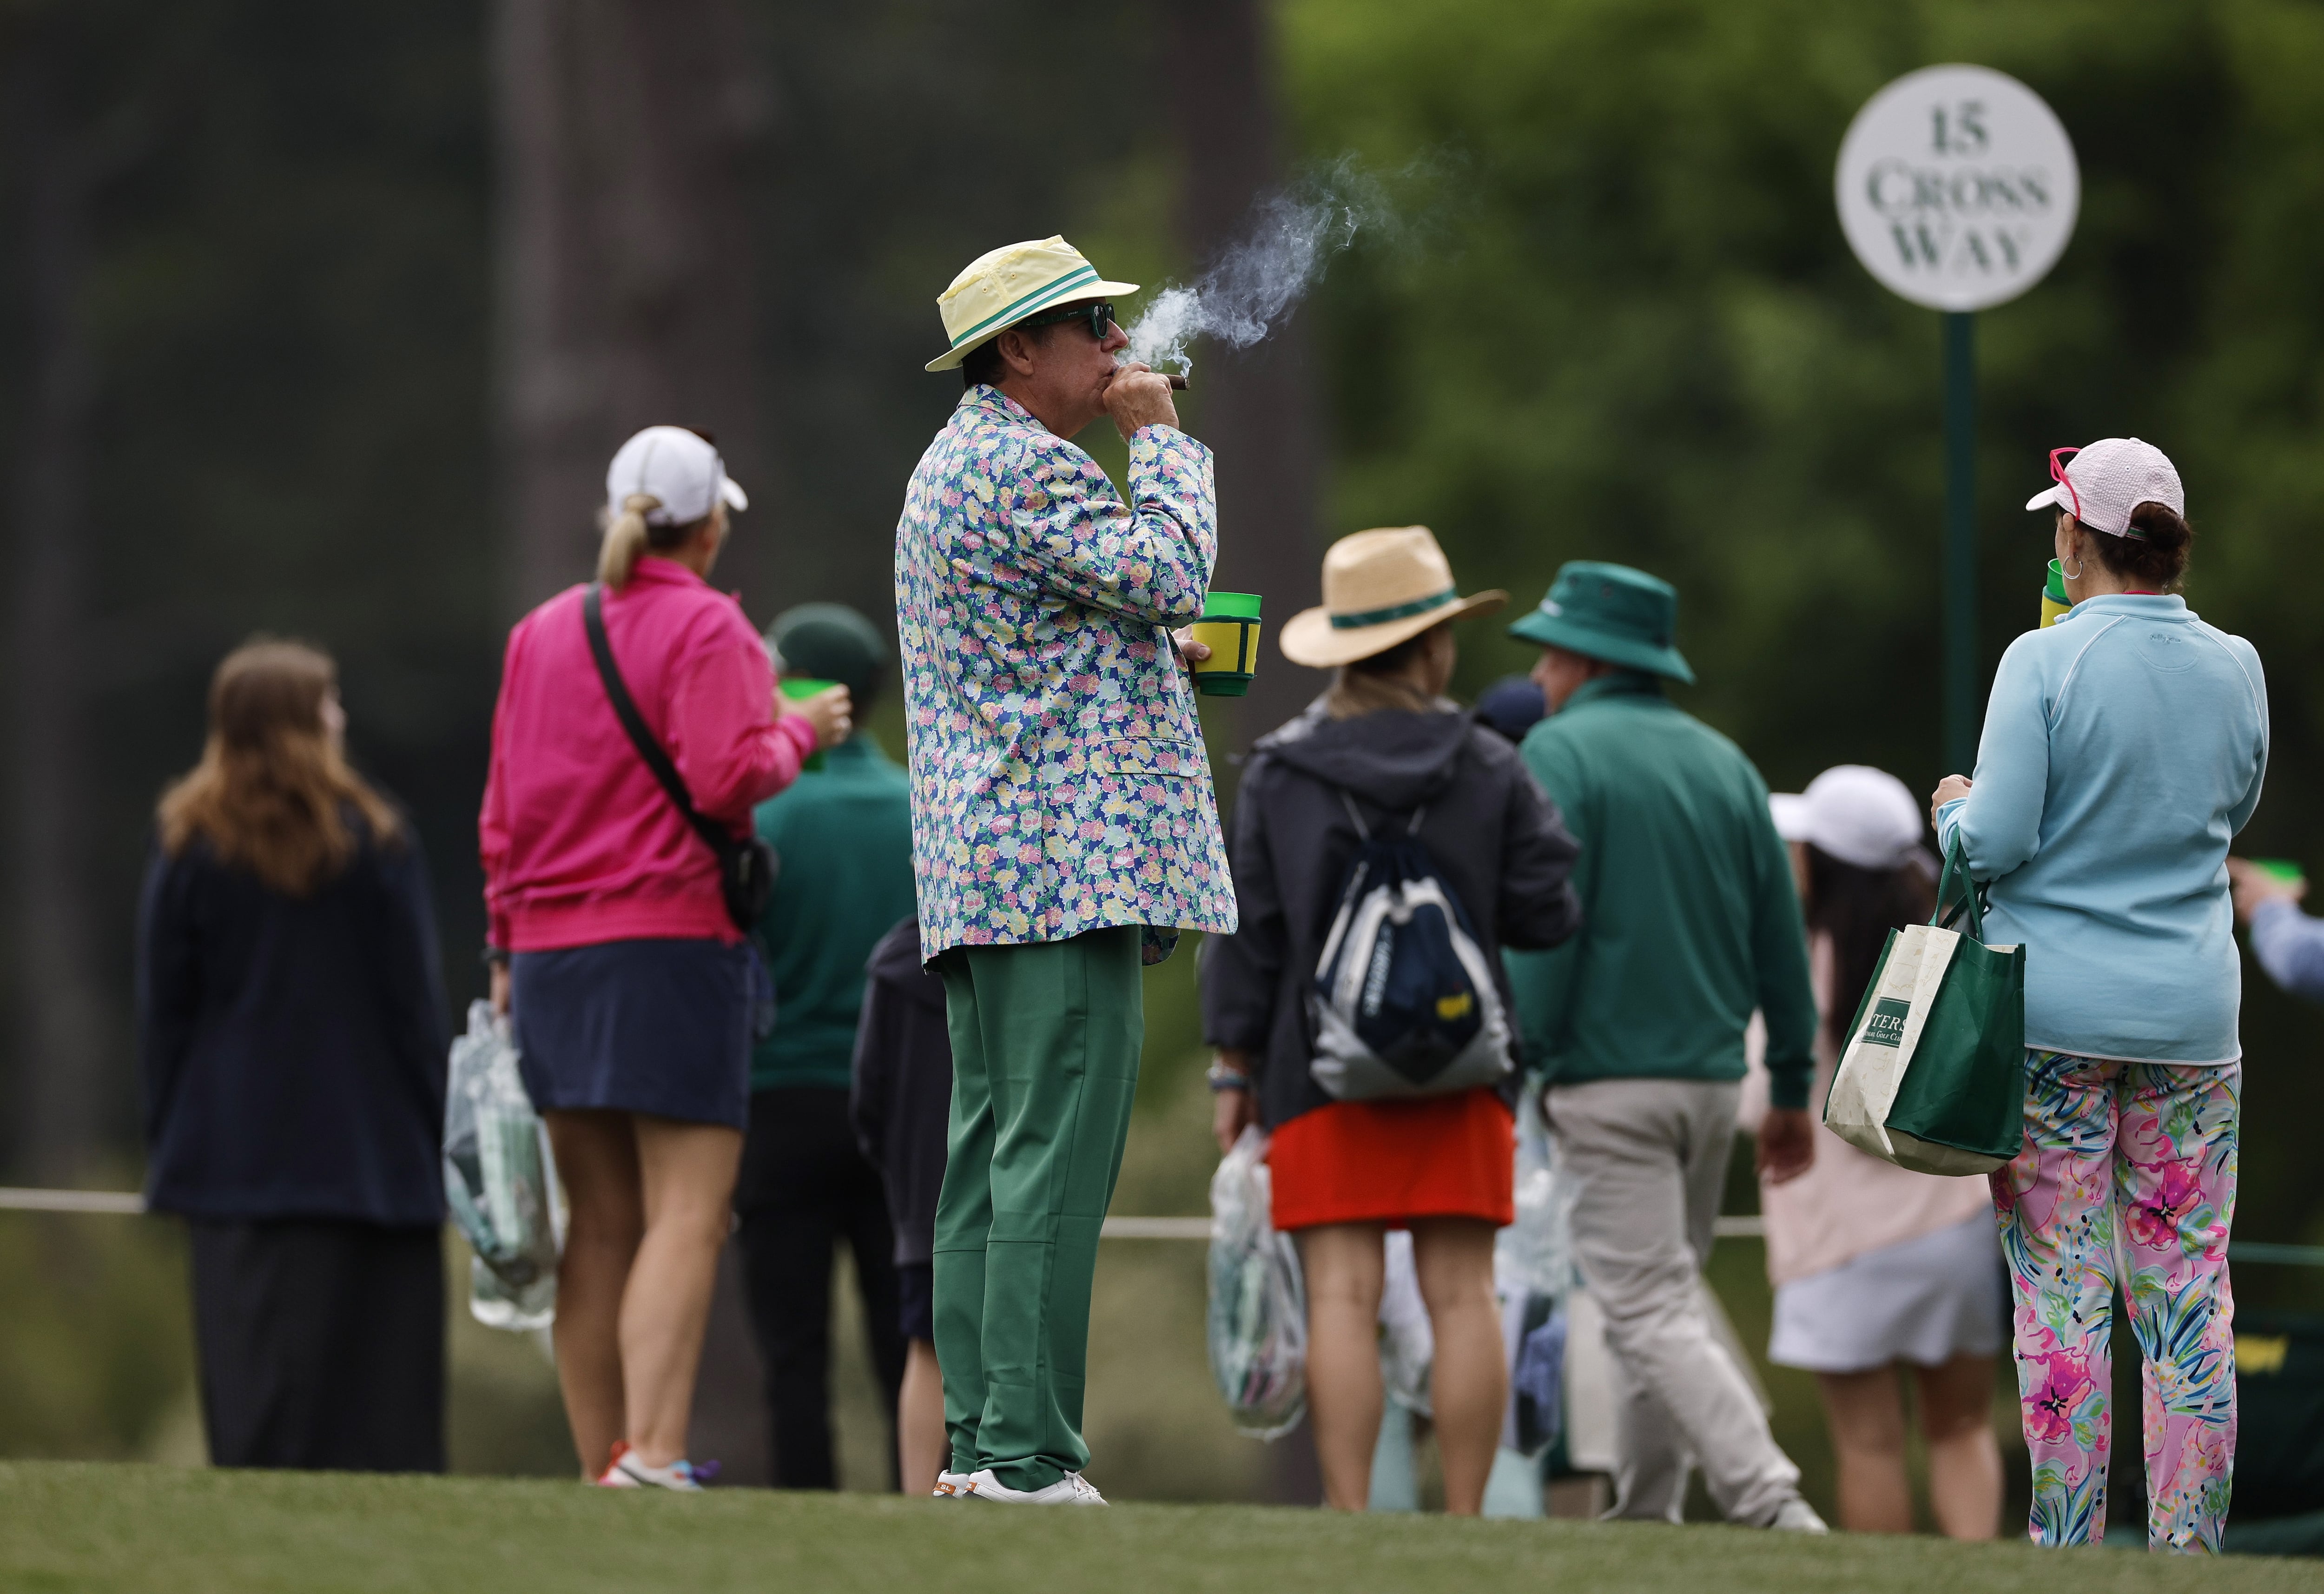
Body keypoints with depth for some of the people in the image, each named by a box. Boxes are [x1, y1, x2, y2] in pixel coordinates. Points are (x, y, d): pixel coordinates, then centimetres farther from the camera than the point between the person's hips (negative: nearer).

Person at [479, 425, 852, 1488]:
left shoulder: (541, 633, 14)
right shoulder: (707, 628, -5)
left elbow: (503, 807, 15)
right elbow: (724, 777, -16)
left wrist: (507, 944, 20)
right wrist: (800, 733, 2)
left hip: (553, 955, 6)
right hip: (674, 941, -6)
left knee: (601, 1222, 8)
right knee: (688, 1213, -9)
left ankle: (600, 1464, 6)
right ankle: (651, 1455, -23)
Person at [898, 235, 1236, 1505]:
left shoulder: (950, 467, 24)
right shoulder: (1022, 467, -10)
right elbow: (1168, 573, -19)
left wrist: (1152, 663, 21)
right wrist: (1161, 436, -6)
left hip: (979, 874, 11)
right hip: (1069, 857, -11)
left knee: (991, 1159, 8)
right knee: (1055, 1159, -12)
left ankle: (976, 1443, 7)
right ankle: (1028, 1455, -15)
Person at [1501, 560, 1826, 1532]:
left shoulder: (1561, 753, -7)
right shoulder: (1723, 761, 11)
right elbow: (1780, 940, 12)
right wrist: (1793, 1089, 18)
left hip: (1610, 1081, -7)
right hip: (1711, 1077, 7)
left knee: (1651, 1314, -8)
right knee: (1667, 1295, 18)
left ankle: (1773, 1508, -21)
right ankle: (1645, 1517, 20)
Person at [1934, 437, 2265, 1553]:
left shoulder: (2044, 665, -11)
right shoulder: (2234, 669, 2)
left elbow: (1996, 842, -12)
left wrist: (1953, 812, 8)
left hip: (2054, 1010, -3)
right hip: (2194, 1013, 3)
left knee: (2061, 1291, 0)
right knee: (2189, 1292, 6)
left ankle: (2065, 1547, 0)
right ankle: (2188, 1553, 4)